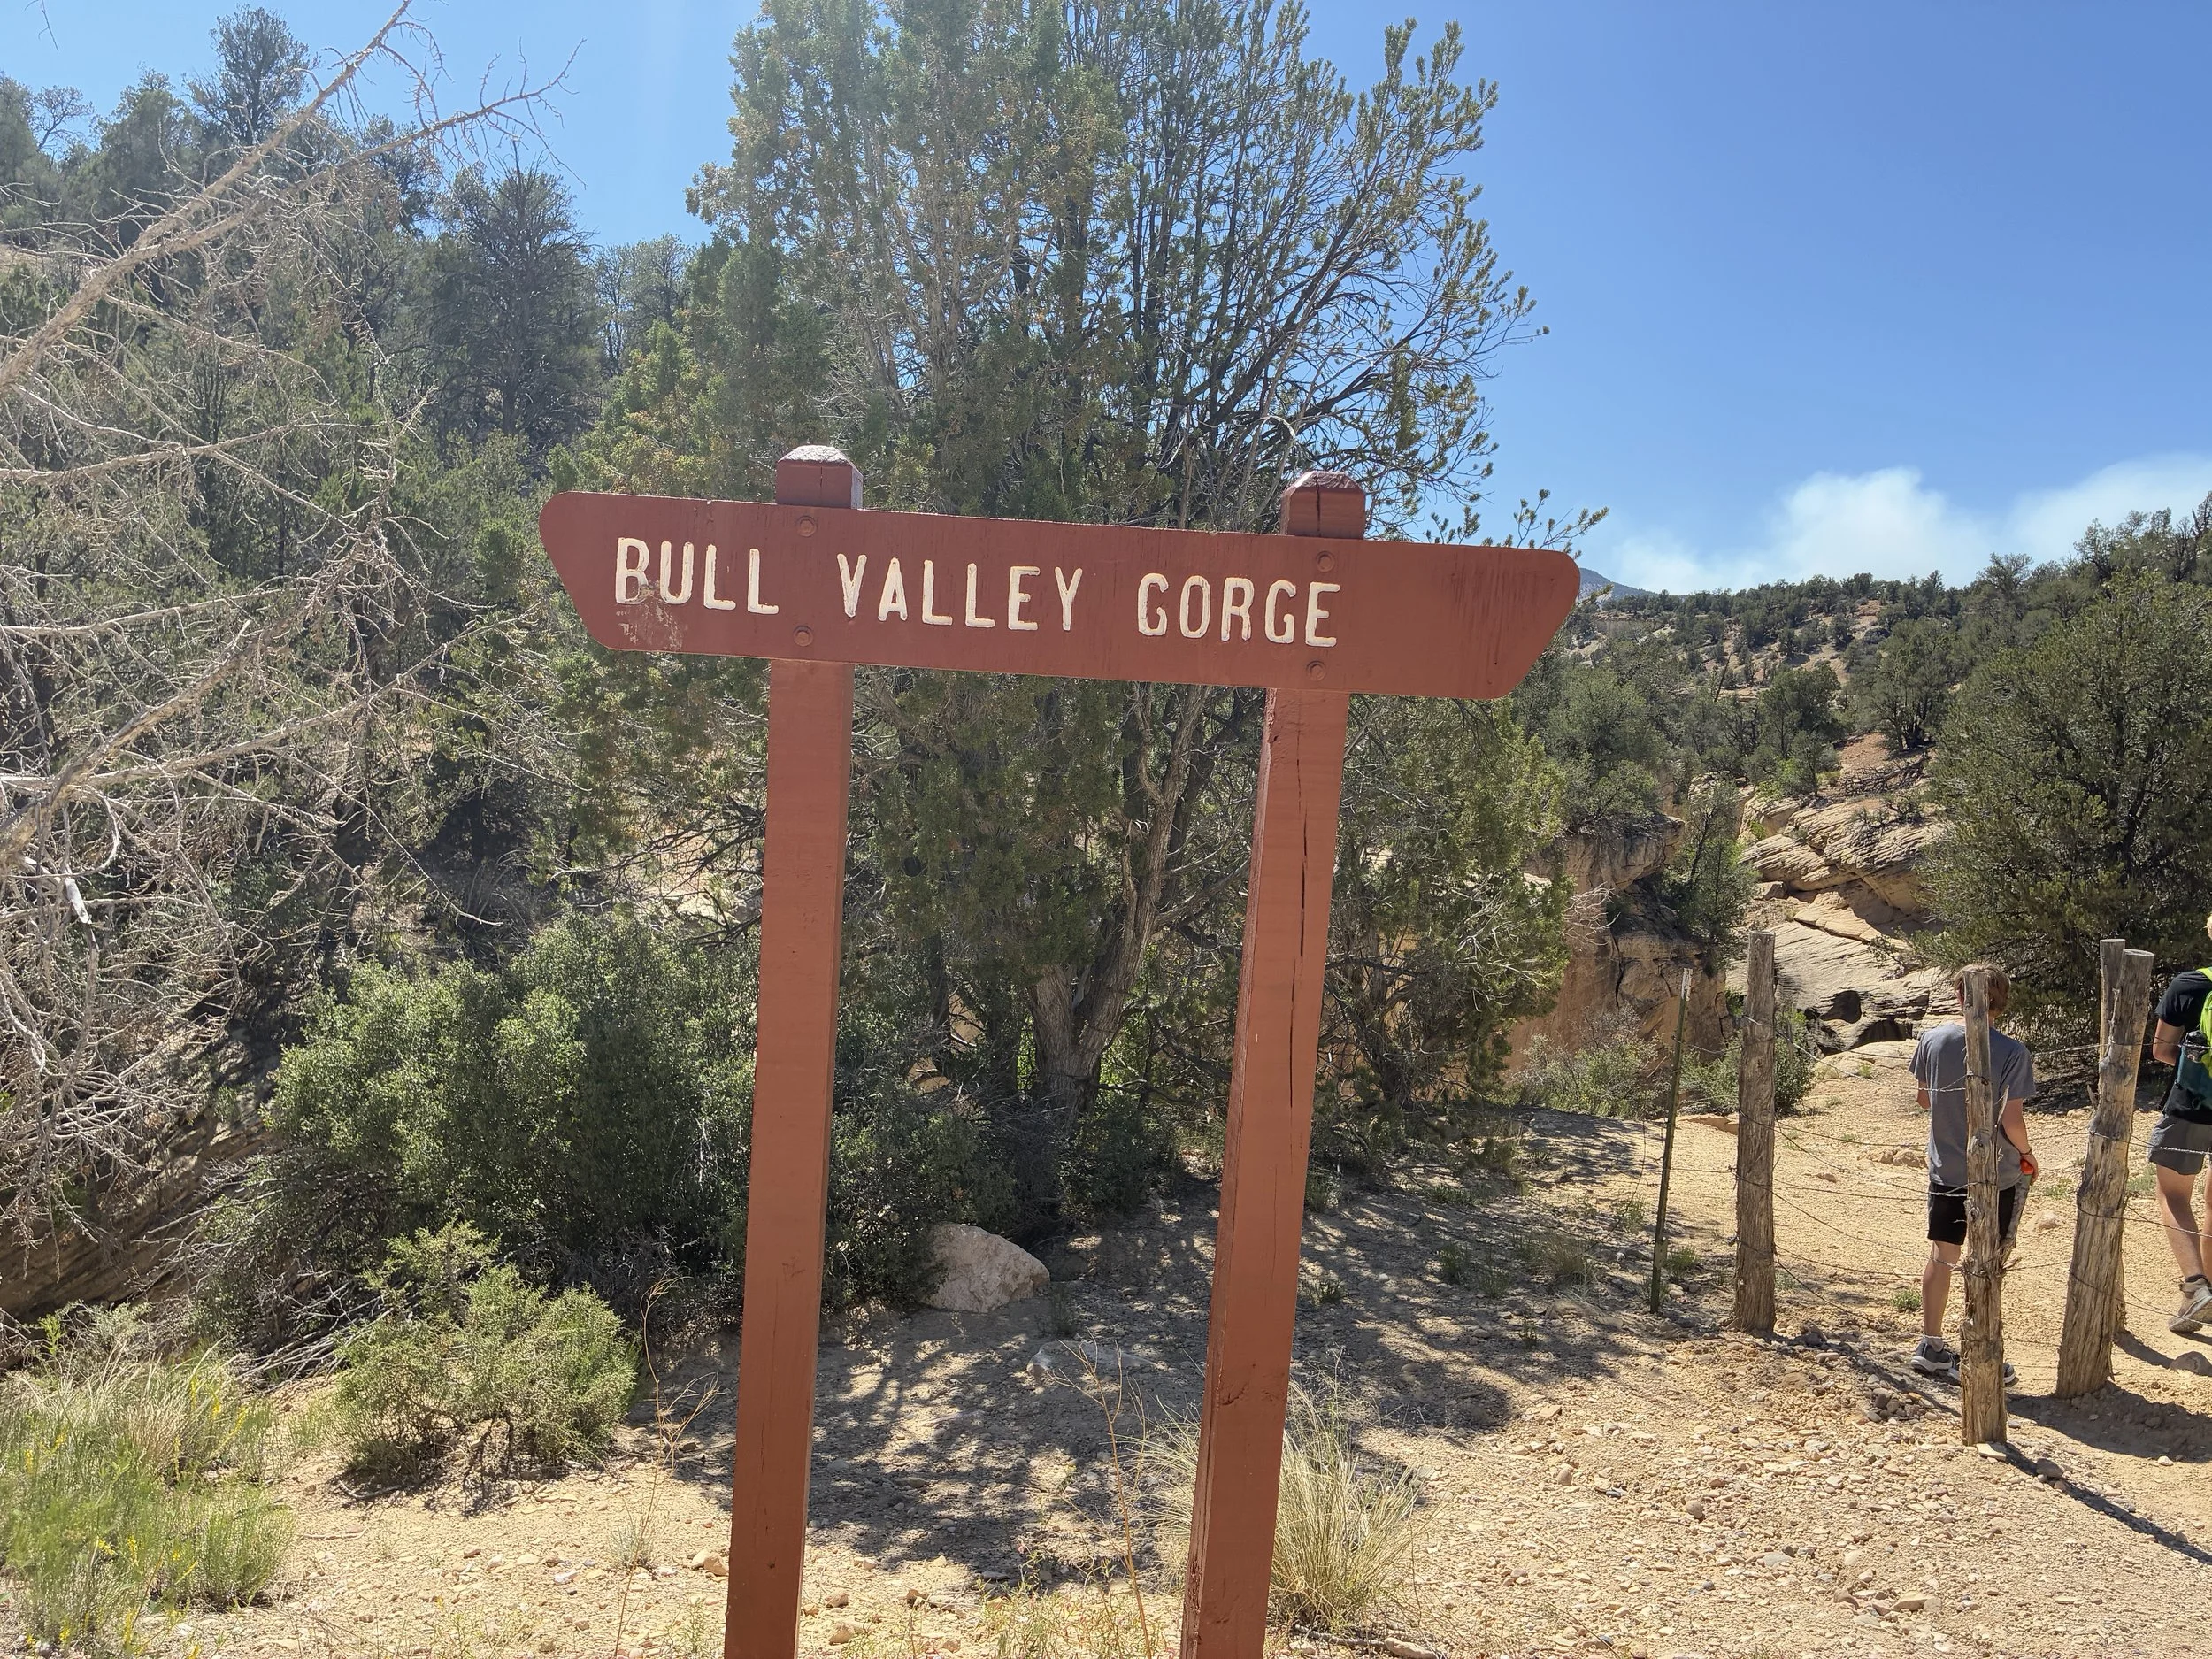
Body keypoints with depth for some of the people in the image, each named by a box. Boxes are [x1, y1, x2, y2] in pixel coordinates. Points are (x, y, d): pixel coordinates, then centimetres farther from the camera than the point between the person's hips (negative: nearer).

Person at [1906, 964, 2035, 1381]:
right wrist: (2027, 1153, 1)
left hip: (1945, 1170, 4)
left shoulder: (1933, 1041, -4)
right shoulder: (2011, 1052, -16)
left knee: (1940, 1256, 14)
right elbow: (2011, 1119, -18)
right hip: (1996, 1175, -3)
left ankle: (1930, 1346, 23)